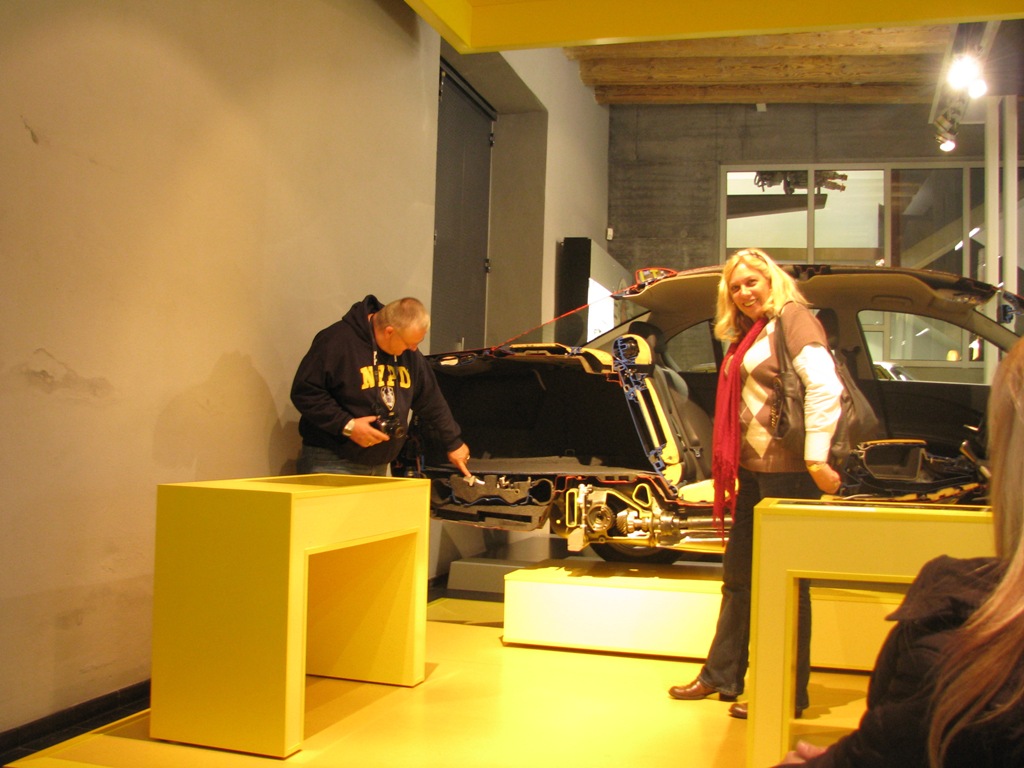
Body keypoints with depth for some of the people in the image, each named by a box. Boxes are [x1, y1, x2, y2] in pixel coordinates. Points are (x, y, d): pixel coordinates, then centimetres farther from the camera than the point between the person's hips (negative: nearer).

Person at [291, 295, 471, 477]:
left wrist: (453, 442, 20)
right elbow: (304, 392, -16)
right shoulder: (337, 341, -16)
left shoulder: (409, 353, 6)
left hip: (380, 465, 6)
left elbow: (431, 400, 17)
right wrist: (347, 426, -22)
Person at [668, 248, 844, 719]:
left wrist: (816, 457, -24)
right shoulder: (749, 335, 19)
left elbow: (825, 385, -20)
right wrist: (731, 468, 16)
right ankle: (721, 676, 30)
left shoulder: (792, 317, -8)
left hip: (787, 471, -10)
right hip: (754, 471, 10)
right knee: (738, 575, 17)